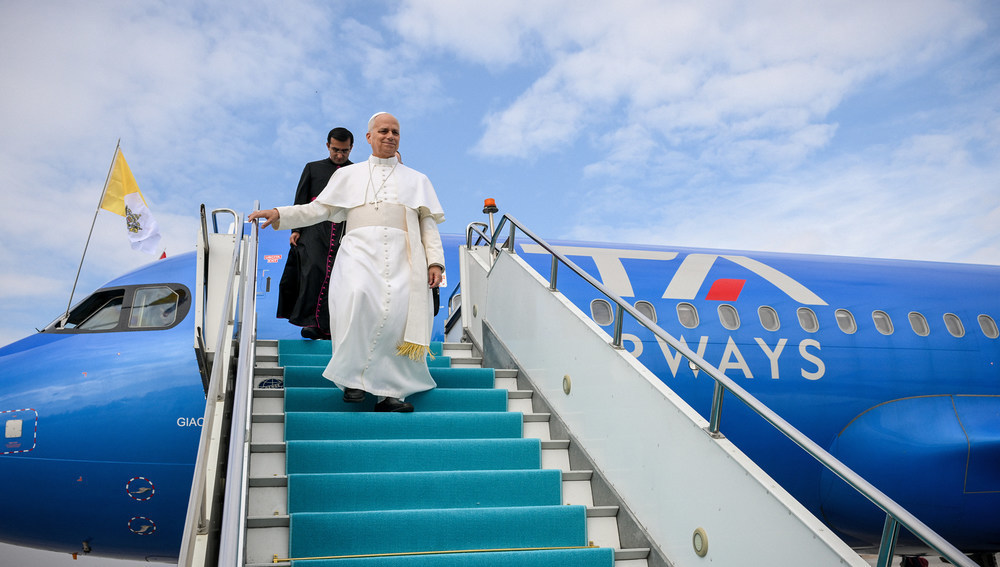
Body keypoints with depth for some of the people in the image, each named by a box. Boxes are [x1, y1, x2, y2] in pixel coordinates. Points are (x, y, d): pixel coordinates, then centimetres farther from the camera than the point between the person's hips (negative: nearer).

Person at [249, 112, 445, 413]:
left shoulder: (417, 180, 25)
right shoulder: (348, 175, 25)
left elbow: (428, 224, 16)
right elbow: (318, 209, 20)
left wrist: (435, 261, 2)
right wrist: (279, 215, 6)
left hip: (402, 255, 1)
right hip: (359, 250, 0)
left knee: (399, 310, -25)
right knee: (358, 297, -32)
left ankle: (388, 390, -18)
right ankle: (355, 376, -20)